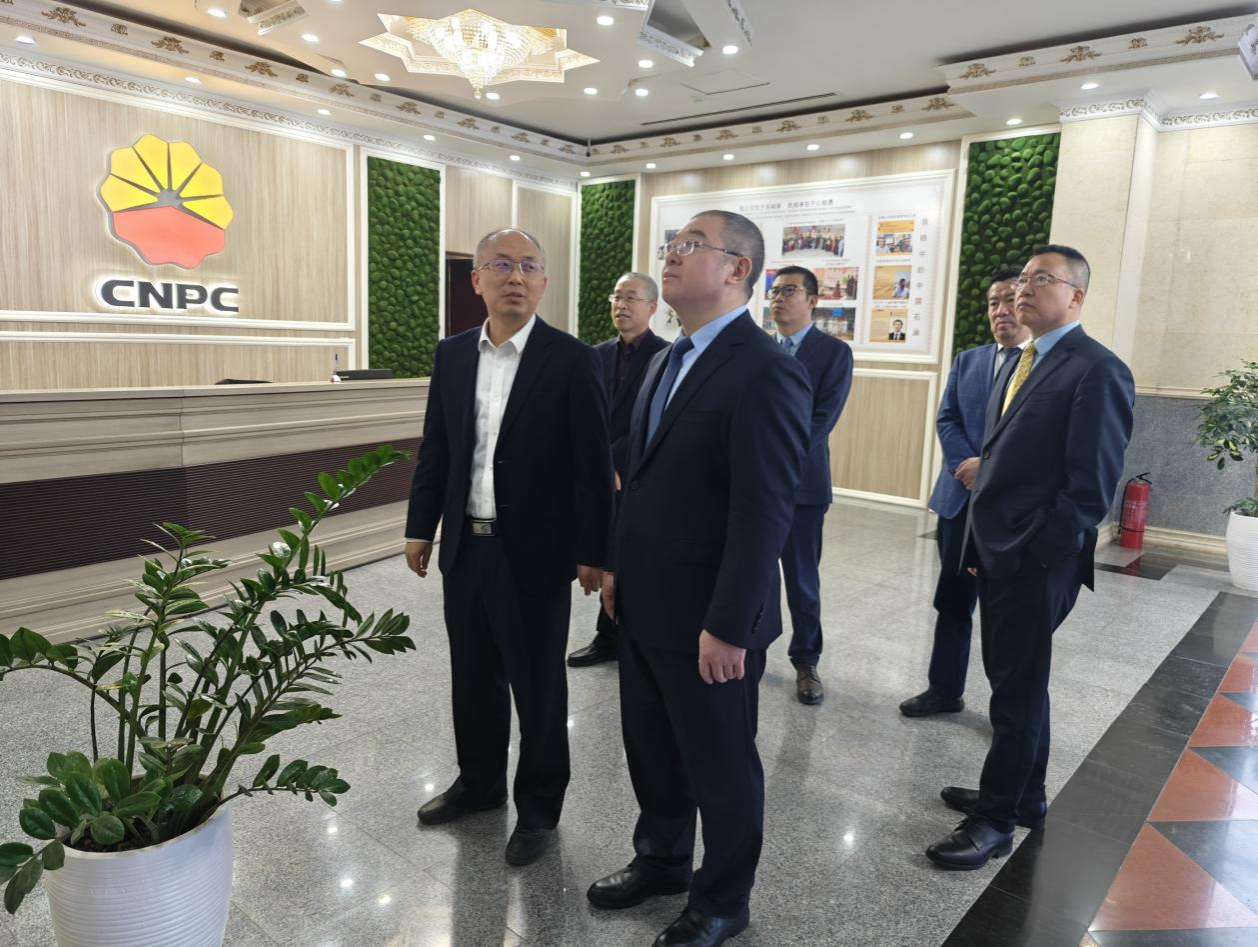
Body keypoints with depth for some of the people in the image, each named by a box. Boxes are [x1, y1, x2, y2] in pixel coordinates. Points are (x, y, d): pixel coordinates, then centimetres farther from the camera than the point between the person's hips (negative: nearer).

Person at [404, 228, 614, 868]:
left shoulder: (572, 360, -10)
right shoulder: (451, 355, 5)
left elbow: (593, 465, -10)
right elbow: (435, 449, 11)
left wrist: (592, 552, -10)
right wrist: (420, 528, 11)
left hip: (535, 553, -5)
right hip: (465, 545, 5)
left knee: (537, 685, 9)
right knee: (473, 676, 19)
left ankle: (539, 806, 29)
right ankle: (479, 782, 41)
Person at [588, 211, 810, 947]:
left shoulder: (766, 372, -19)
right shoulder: (668, 360, 10)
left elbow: (765, 514, -22)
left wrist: (728, 627, -21)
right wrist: (618, 563, 15)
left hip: (706, 619, -8)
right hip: (643, 605, 8)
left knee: (720, 766, 13)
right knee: (651, 749, 23)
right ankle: (662, 860, 47)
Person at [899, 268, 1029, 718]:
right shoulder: (966, 361, 12)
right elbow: (946, 421, 4)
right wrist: (968, 468, -12)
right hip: (961, 499, 5)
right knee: (952, 600, 13)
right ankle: (944, 689, 27)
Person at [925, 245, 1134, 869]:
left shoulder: (1097, 371, -12)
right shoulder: (1021, 362, 15)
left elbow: (1091, 486, -17)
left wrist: (1038, 553, -17)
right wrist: (981, 539, 10)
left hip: (1037, 561, -8)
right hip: (996, 552, 8)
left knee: (1018, 688, 4)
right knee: (1011, 679, 18)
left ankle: (997, 818, 19)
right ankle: (1022, 796, 35)